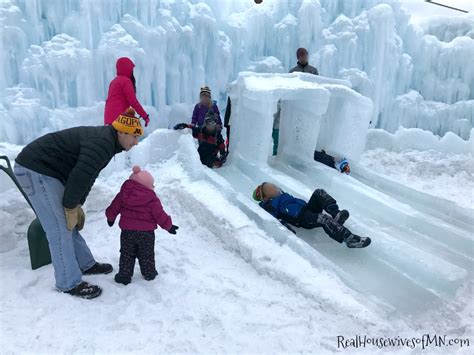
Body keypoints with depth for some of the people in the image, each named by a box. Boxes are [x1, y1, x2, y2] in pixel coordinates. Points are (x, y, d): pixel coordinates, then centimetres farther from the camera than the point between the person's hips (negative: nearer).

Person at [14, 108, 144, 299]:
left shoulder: (105, 141, 11)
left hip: (44, 170, 10)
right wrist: (71, 207, -16)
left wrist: (76, 205, 11)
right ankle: (69, 283, 4)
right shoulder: (102, 143, -22)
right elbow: (79, 176, -27)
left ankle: (86, 264, 29)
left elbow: (87, 176, 14)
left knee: (69, 224, 16)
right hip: (35, 170, -10)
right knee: (60, 229, -7)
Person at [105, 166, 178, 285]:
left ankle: (124, 275, 18)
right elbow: (160, 215, -9)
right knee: (146, 255, 16)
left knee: (127, 254, 15)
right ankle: (149, 273, 27)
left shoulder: (123, 195, -2)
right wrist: (168, 226, 5)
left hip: (127, 231, 2)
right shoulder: (152, 199, -12)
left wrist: (110, 218, 28)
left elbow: (113, 208, 7)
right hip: (146, 232, -1)